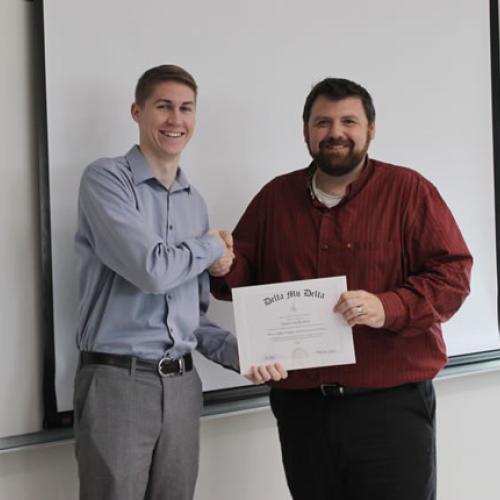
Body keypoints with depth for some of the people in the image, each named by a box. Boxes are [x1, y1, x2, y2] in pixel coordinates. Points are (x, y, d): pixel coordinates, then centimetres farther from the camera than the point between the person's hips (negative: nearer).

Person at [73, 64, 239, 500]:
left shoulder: (195, 201, 14)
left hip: (182, 383, 6)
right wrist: (211, 247, -2)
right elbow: (152, 270, -20)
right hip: (118, 381, -6)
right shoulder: (107, 178, -7)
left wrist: (234, 350, 2)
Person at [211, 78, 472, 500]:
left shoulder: (408, 190, -1)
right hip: (301, 406, 4)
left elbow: (452, 274, -6)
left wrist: (389, 308, -22)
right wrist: (224, 265, -7)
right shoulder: (275, 197, 11)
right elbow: (244, 276, 17)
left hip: (392, 404, -3)